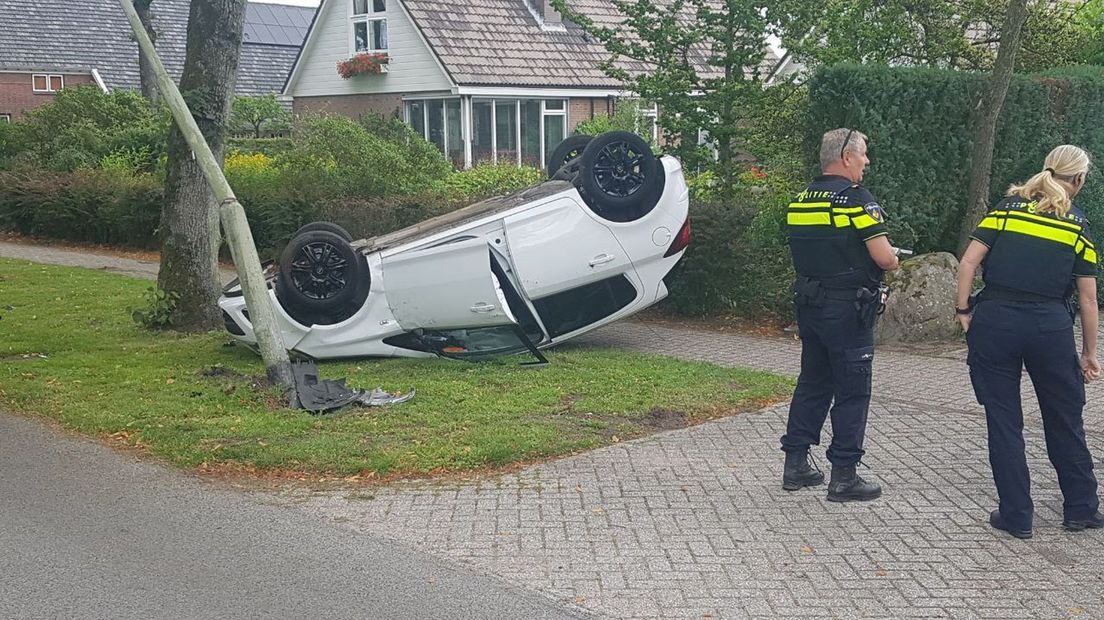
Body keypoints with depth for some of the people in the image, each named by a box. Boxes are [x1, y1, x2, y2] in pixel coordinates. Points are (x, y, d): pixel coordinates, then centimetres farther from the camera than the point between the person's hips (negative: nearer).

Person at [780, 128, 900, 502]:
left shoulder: (800, 201, 9)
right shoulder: (856, 198, -15)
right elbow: (884, 258, -20)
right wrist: (893, 260, 4)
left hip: (809, 303, 8)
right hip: (847, 311, -8)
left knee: (812, 384, 16)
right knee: (852, 392, 1)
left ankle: (796, 464, 20)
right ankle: (844, 477, 4)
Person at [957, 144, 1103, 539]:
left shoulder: (1008, 208, 6)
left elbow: (968, 262, -3)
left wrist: (964, 312, 4)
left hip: (995, 320, 1)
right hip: (1051, 326, 0)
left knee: (1004, 421, 8)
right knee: (1065, 422, 15)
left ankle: (1016, 515, 11)